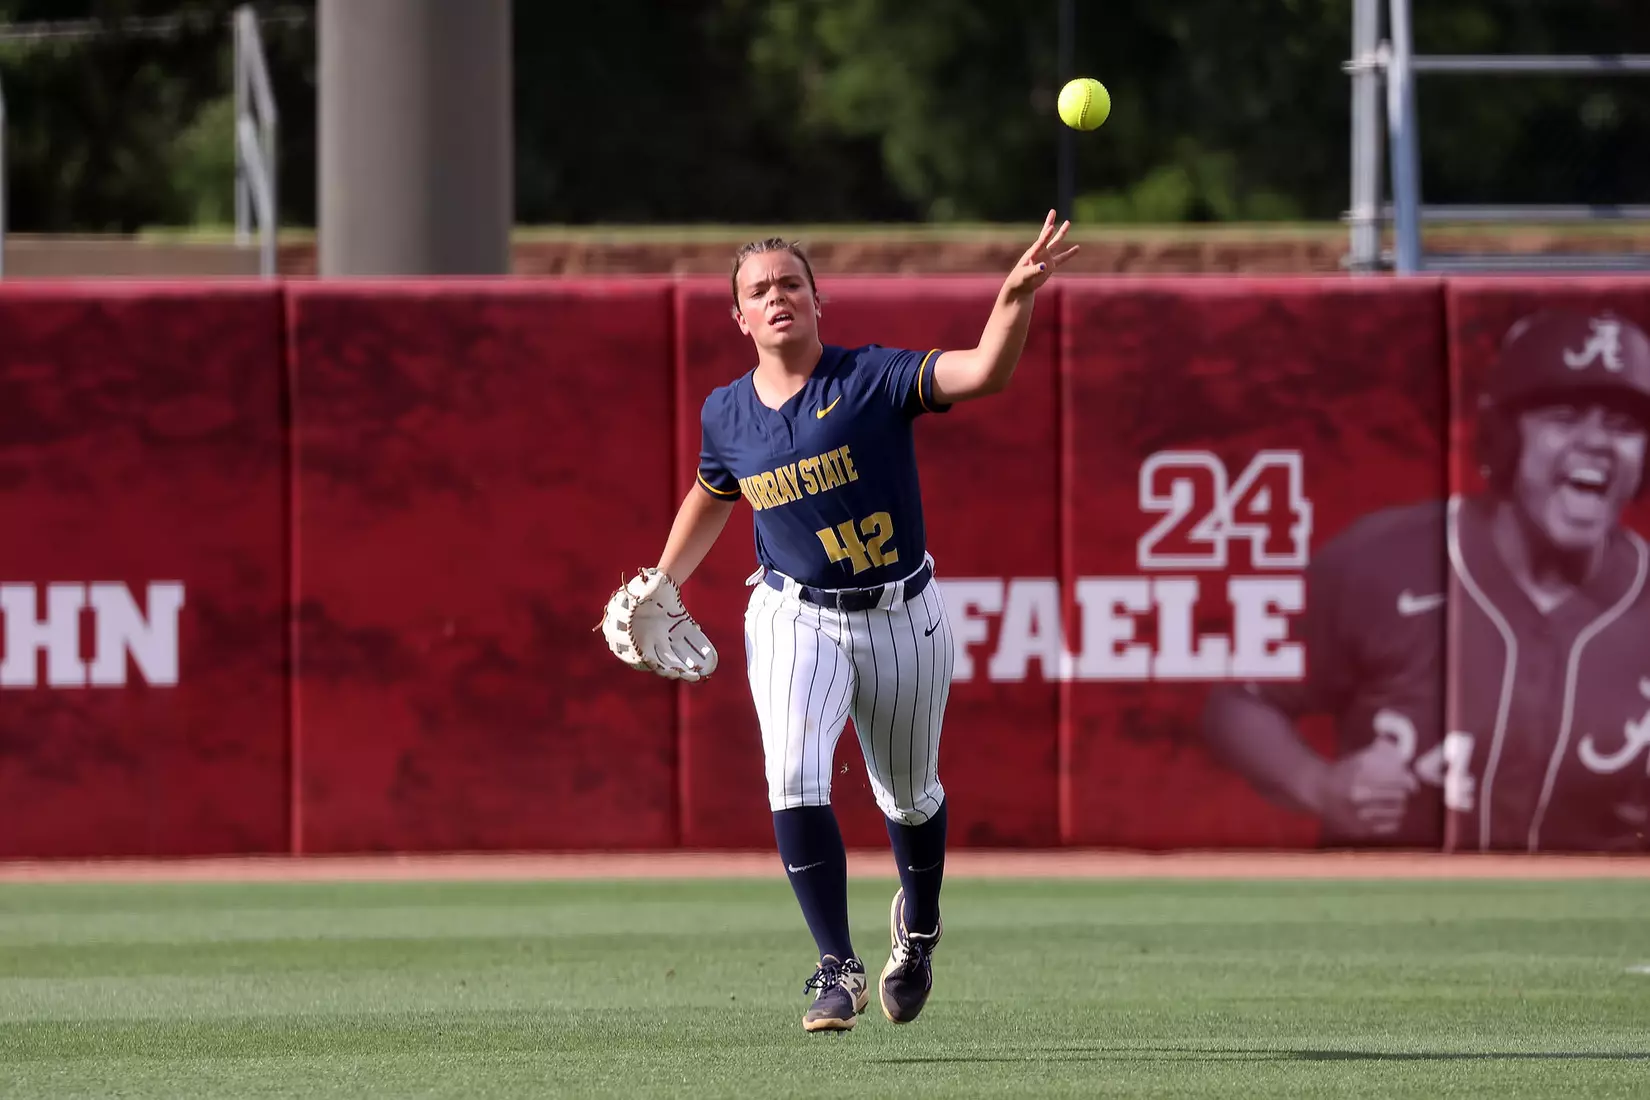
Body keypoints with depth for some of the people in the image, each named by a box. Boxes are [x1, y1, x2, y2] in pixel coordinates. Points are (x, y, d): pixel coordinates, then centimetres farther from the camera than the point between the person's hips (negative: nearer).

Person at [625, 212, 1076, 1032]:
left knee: (908, 796, 15)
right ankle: (839, 970, -13)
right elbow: (711, 495, 21)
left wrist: (1016, 297, -44)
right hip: (795, 618, 1)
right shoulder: (727, 414, 0)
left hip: (902, 617, -1)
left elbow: (984, 373, -28)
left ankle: (918, 927, 46)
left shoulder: (872, 379, -12)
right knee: (795, 782, -21)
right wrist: (661, 587, 15)